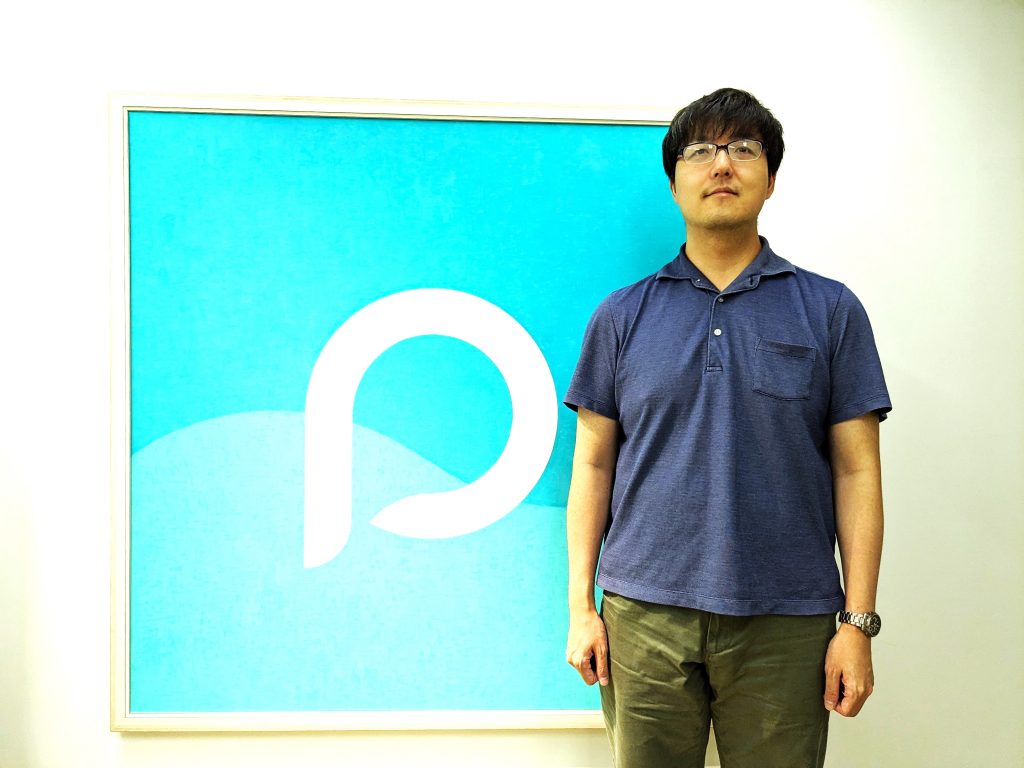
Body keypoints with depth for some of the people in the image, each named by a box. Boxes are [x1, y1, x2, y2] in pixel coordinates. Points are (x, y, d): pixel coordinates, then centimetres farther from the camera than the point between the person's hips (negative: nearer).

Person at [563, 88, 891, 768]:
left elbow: (856, 472, 2)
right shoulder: (623, 316, 8)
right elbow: (593, 464, 7)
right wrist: (581, 606, 2)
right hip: (644, 616, 1)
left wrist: (858, 621, -3)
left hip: (785, 624, 0)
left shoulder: (831, 310, 5)